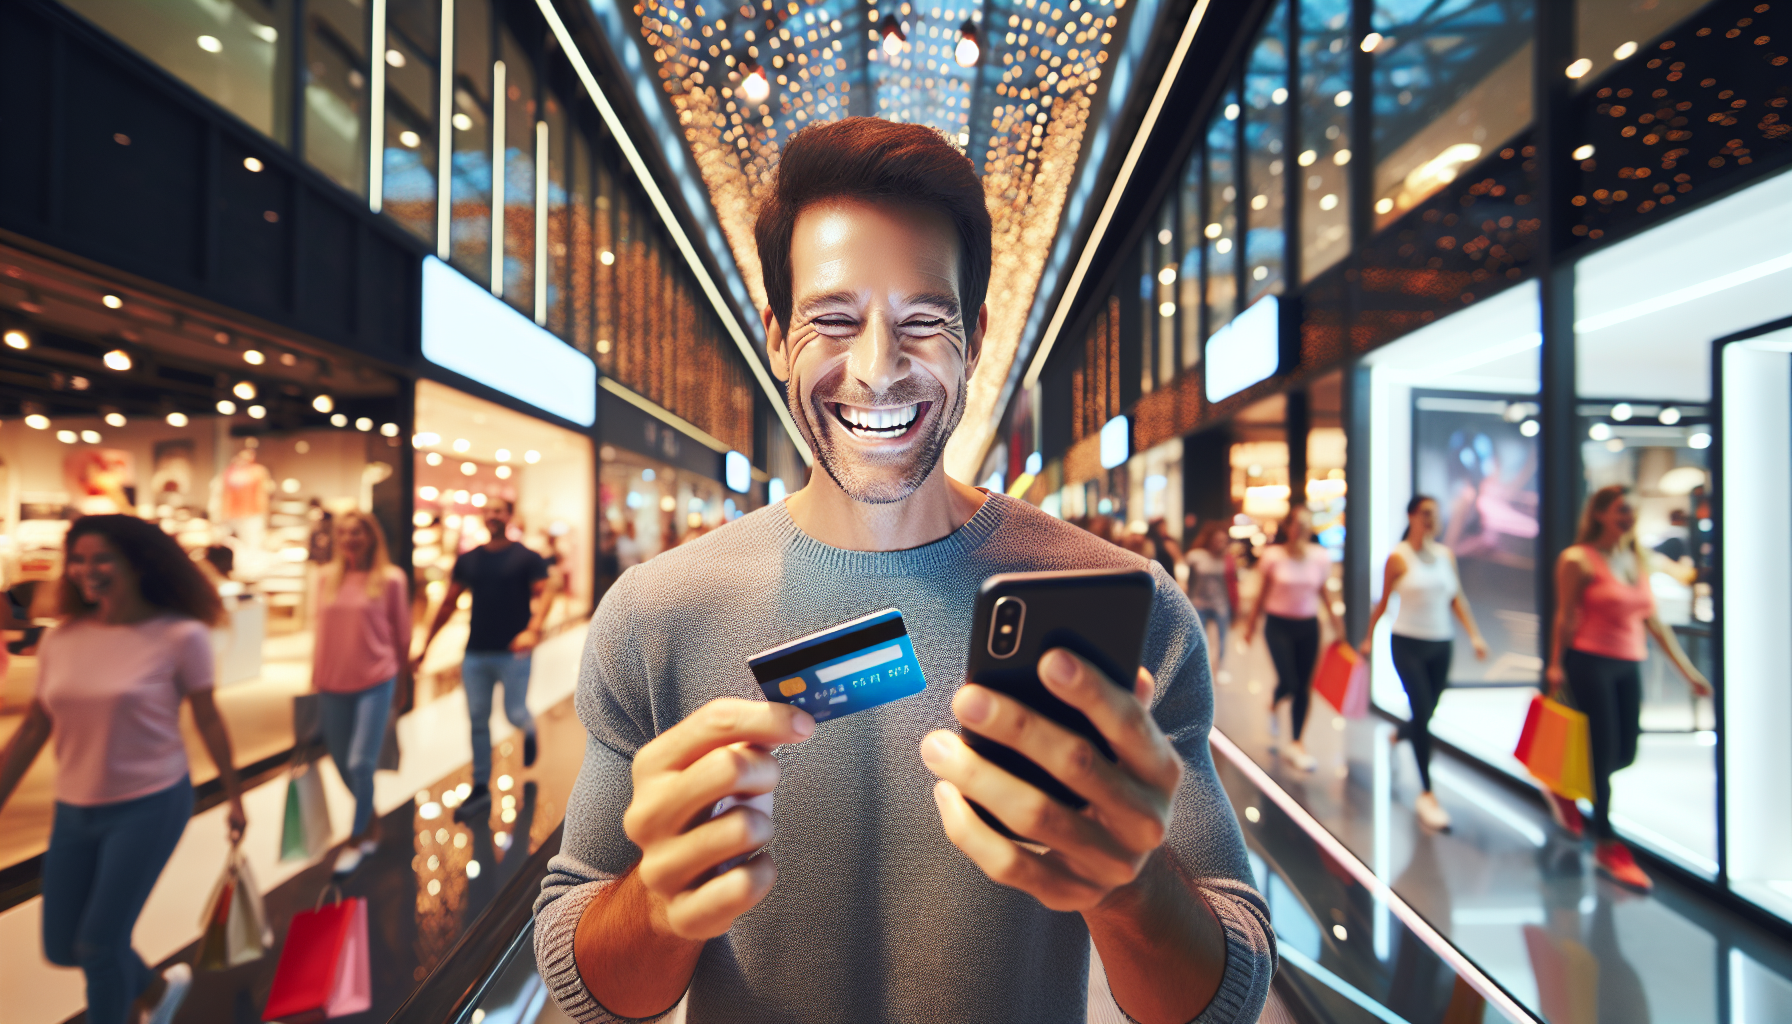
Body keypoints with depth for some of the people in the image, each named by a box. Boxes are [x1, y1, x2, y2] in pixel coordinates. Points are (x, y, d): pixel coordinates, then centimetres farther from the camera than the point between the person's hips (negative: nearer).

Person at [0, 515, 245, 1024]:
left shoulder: (179, 636, -15)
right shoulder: (60, 639, -1)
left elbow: (207, 720, -7)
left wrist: (234, 797, 0)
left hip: (150, 806, -6)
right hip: (74, 810, 6)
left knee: (99, 943, -1)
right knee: (61, 948, 15)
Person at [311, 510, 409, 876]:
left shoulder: (390, 579, -7)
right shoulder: (326, 578, 2)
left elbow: (402, 633, 1)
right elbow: (322, 630, 10)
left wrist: (402, 680, 6)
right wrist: (316, 678, 12)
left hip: (375, 683, -4)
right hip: (334, 684, 4)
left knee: (360, 764, -7)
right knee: (342, 765, 13)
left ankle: (357, 838, 15)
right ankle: (371, 823, 36)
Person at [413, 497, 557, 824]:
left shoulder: (527, 558, -3)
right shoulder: (468, 560, 9)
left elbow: (543, 594, -13)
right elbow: (449, 604, 14)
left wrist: (532, 630, -31)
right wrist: (425, 647, 13)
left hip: (513, 653, -4)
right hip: (475, 653, 4)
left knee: (515, 714, -2)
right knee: (478, 721, 7)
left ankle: (529, 728, 35)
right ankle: (481, 790, 18)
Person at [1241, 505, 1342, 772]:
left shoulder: (1320, 556, -4)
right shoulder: (1273, 556, -9)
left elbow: (1322, 591, 10)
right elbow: (1263, 592, 2)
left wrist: (1334, 620, 8)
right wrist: (1251, 624, 8)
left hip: (1308, 625, 3)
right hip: (1278, 624, -3)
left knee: (1304, 687, 5)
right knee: (1288, 682, -10)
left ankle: (1296, 744, 20)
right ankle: (1273, 705, 29)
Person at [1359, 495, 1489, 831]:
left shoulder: (1446, 554, 5)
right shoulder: (1398, 557, -8)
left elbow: (1457, 599, 9)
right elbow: (1383, 601, 0)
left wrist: (1474, 634, 1)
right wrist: (1369, 637, 5)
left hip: (1441, 645, 5)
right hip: (1408, 644, -5)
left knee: (1427, 712, 13)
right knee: (1422, 714, -9)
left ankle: (1400, 733, 50)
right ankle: (1427, 794, -1)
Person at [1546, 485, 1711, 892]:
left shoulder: (1638, 561, 13)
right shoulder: (1577, 560, -8)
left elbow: (1653, 621, 15)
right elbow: (1565, 617, -9)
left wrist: (1688, 670, 14)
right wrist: (1556, 665, -12)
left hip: (1629, 667, 7)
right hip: (1590, 663, -7)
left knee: (1624, 755, 8)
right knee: (1603, 753, -3)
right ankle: (1607, 846, 9)